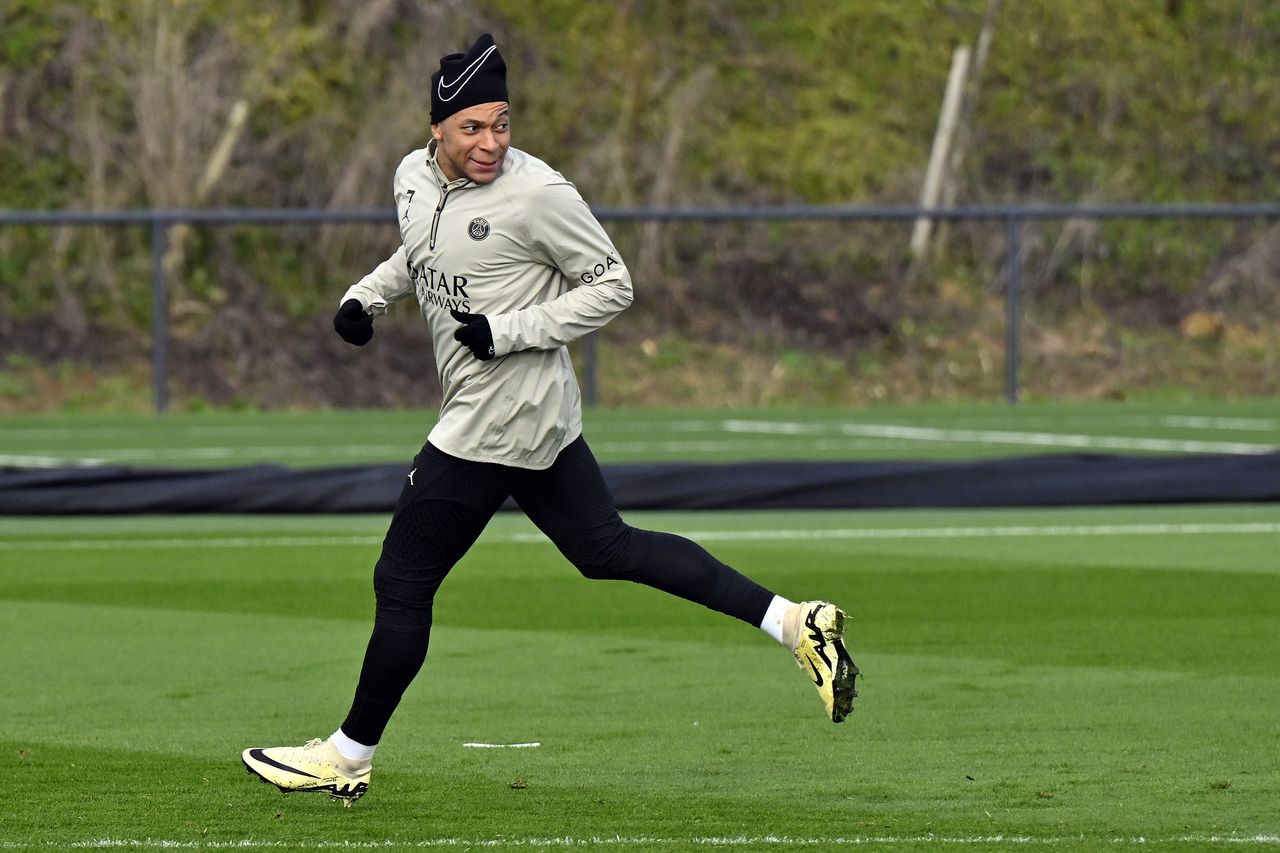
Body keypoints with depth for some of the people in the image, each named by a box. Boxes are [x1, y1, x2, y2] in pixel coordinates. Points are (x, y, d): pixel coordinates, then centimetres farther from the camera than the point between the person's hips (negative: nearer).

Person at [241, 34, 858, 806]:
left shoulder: (538, 194, -19)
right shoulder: (417, 178, 5)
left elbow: (613, 286, -12)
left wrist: (510, 330, -20)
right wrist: (369, 296, 8)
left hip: (501, 420, -9)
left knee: (403, 583, 0)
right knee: (609, 548, 14)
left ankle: (349, 757, 14)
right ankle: (795, 623, 15)